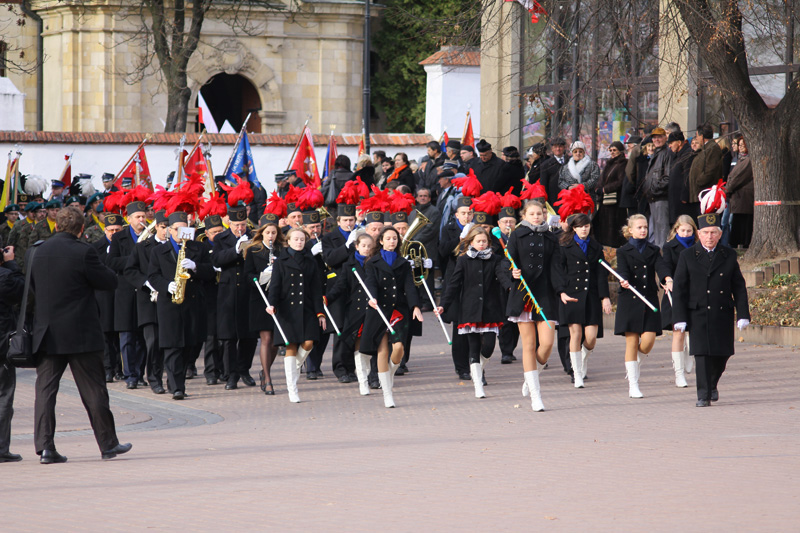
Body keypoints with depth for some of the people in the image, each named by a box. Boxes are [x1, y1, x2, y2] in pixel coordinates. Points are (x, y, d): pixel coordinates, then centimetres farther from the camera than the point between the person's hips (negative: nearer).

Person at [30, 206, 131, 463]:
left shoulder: (38, 251, 4)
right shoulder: (82, 252, -13)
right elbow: (109, 281, -7)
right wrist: (98, 269, 10)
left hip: (46, 333, 4)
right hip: (80, 333, -4)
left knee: (45, 389, 4)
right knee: (93, 389, 6)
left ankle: (44, 446, -5)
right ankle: (108, 444, 14)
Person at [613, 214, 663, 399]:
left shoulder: (653, 250, 12)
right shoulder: (624, 251, 5)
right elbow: (622, 270, -10)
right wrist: (624, 281, -33)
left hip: (650, 300, 2)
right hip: (630, 300, -2)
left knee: (647, 343, -9)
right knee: (632, 343, -2)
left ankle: (633, 361, 25)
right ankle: (633, 386, 5)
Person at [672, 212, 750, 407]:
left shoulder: (729, 256, 8)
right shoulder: (687, 257, 2)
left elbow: (739, 287, 9)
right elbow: (679, 289, 0)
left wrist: (743, 314, 1)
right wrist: (680, 318, -7)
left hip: (723, 315, 2)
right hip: (698, 314, -2)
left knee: (722, 353, 6)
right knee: (702, 354, -9)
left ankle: (712, 385, 32)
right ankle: (703, 396, -5)